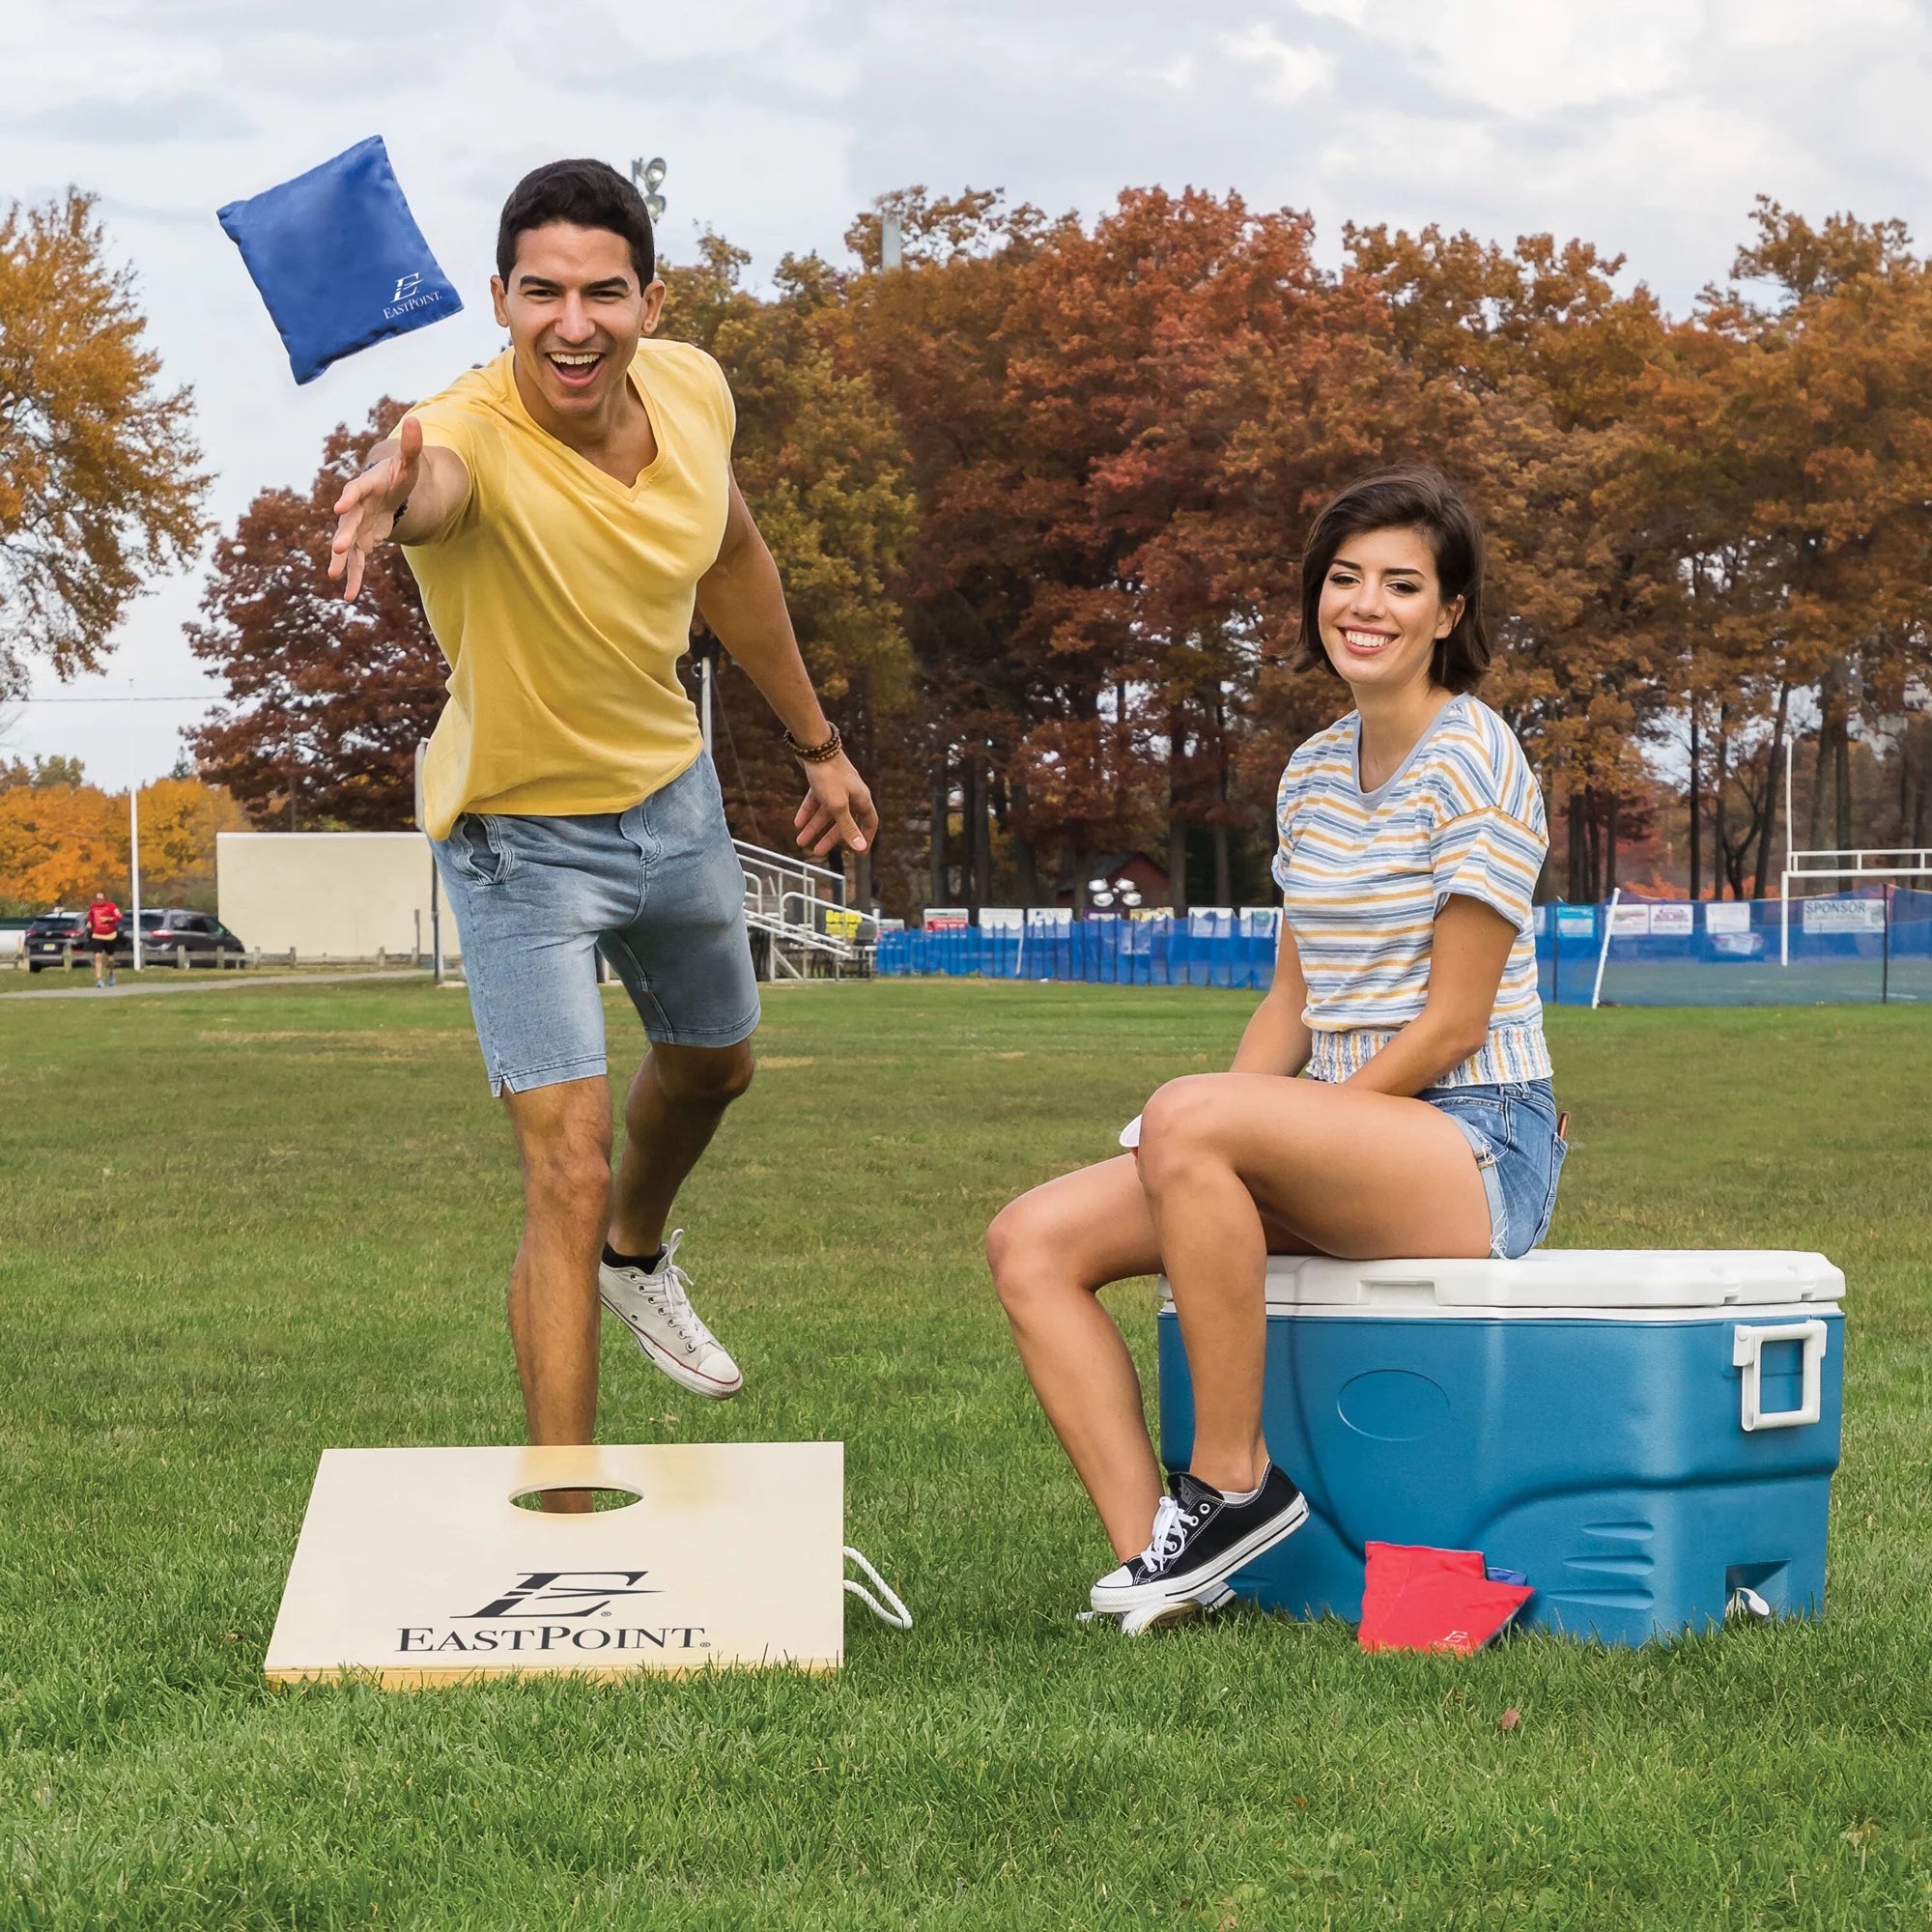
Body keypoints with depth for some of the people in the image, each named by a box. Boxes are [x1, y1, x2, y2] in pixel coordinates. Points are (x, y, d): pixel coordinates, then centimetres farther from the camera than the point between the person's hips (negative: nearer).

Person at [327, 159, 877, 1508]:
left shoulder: (692, 390, -14)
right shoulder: (476, 435, -33)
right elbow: (426, 475, -60)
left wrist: (818, 744, 15)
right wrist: (391, 493, -85)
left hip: (673, 790, 7)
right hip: (523, 835, -6)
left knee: (713, 1064, 29)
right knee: (568, 1173, -14)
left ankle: (639, 1256, 62)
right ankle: (566, 1527, -5)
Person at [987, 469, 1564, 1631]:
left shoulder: (1473, 760, -9)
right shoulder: (1315, 771, 15)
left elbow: (1454, 1024, -13)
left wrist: (1217, 1123, -15)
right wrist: (1221, 1132, -2)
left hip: (1477, 1151, -8)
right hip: (1346, 1153, 8)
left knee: (1187, 1115, -34)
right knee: (1033, 1243, -8)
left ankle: (1233, 1480, -21)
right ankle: (1158, 1565, -17)